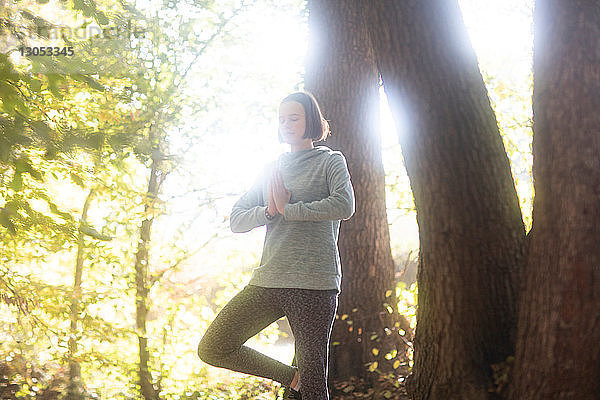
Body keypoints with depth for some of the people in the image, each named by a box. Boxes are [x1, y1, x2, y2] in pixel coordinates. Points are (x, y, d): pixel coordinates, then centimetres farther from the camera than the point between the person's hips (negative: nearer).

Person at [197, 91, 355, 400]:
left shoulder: (330, 161, 6)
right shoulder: (272, 169, 19)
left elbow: (344, 205, -14)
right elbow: (236, 220, 15)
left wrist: (288, 209, -9)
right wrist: (268, 211, -5)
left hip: (313, 282, -5)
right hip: (268, 281, 6)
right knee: (212, 350, -2)